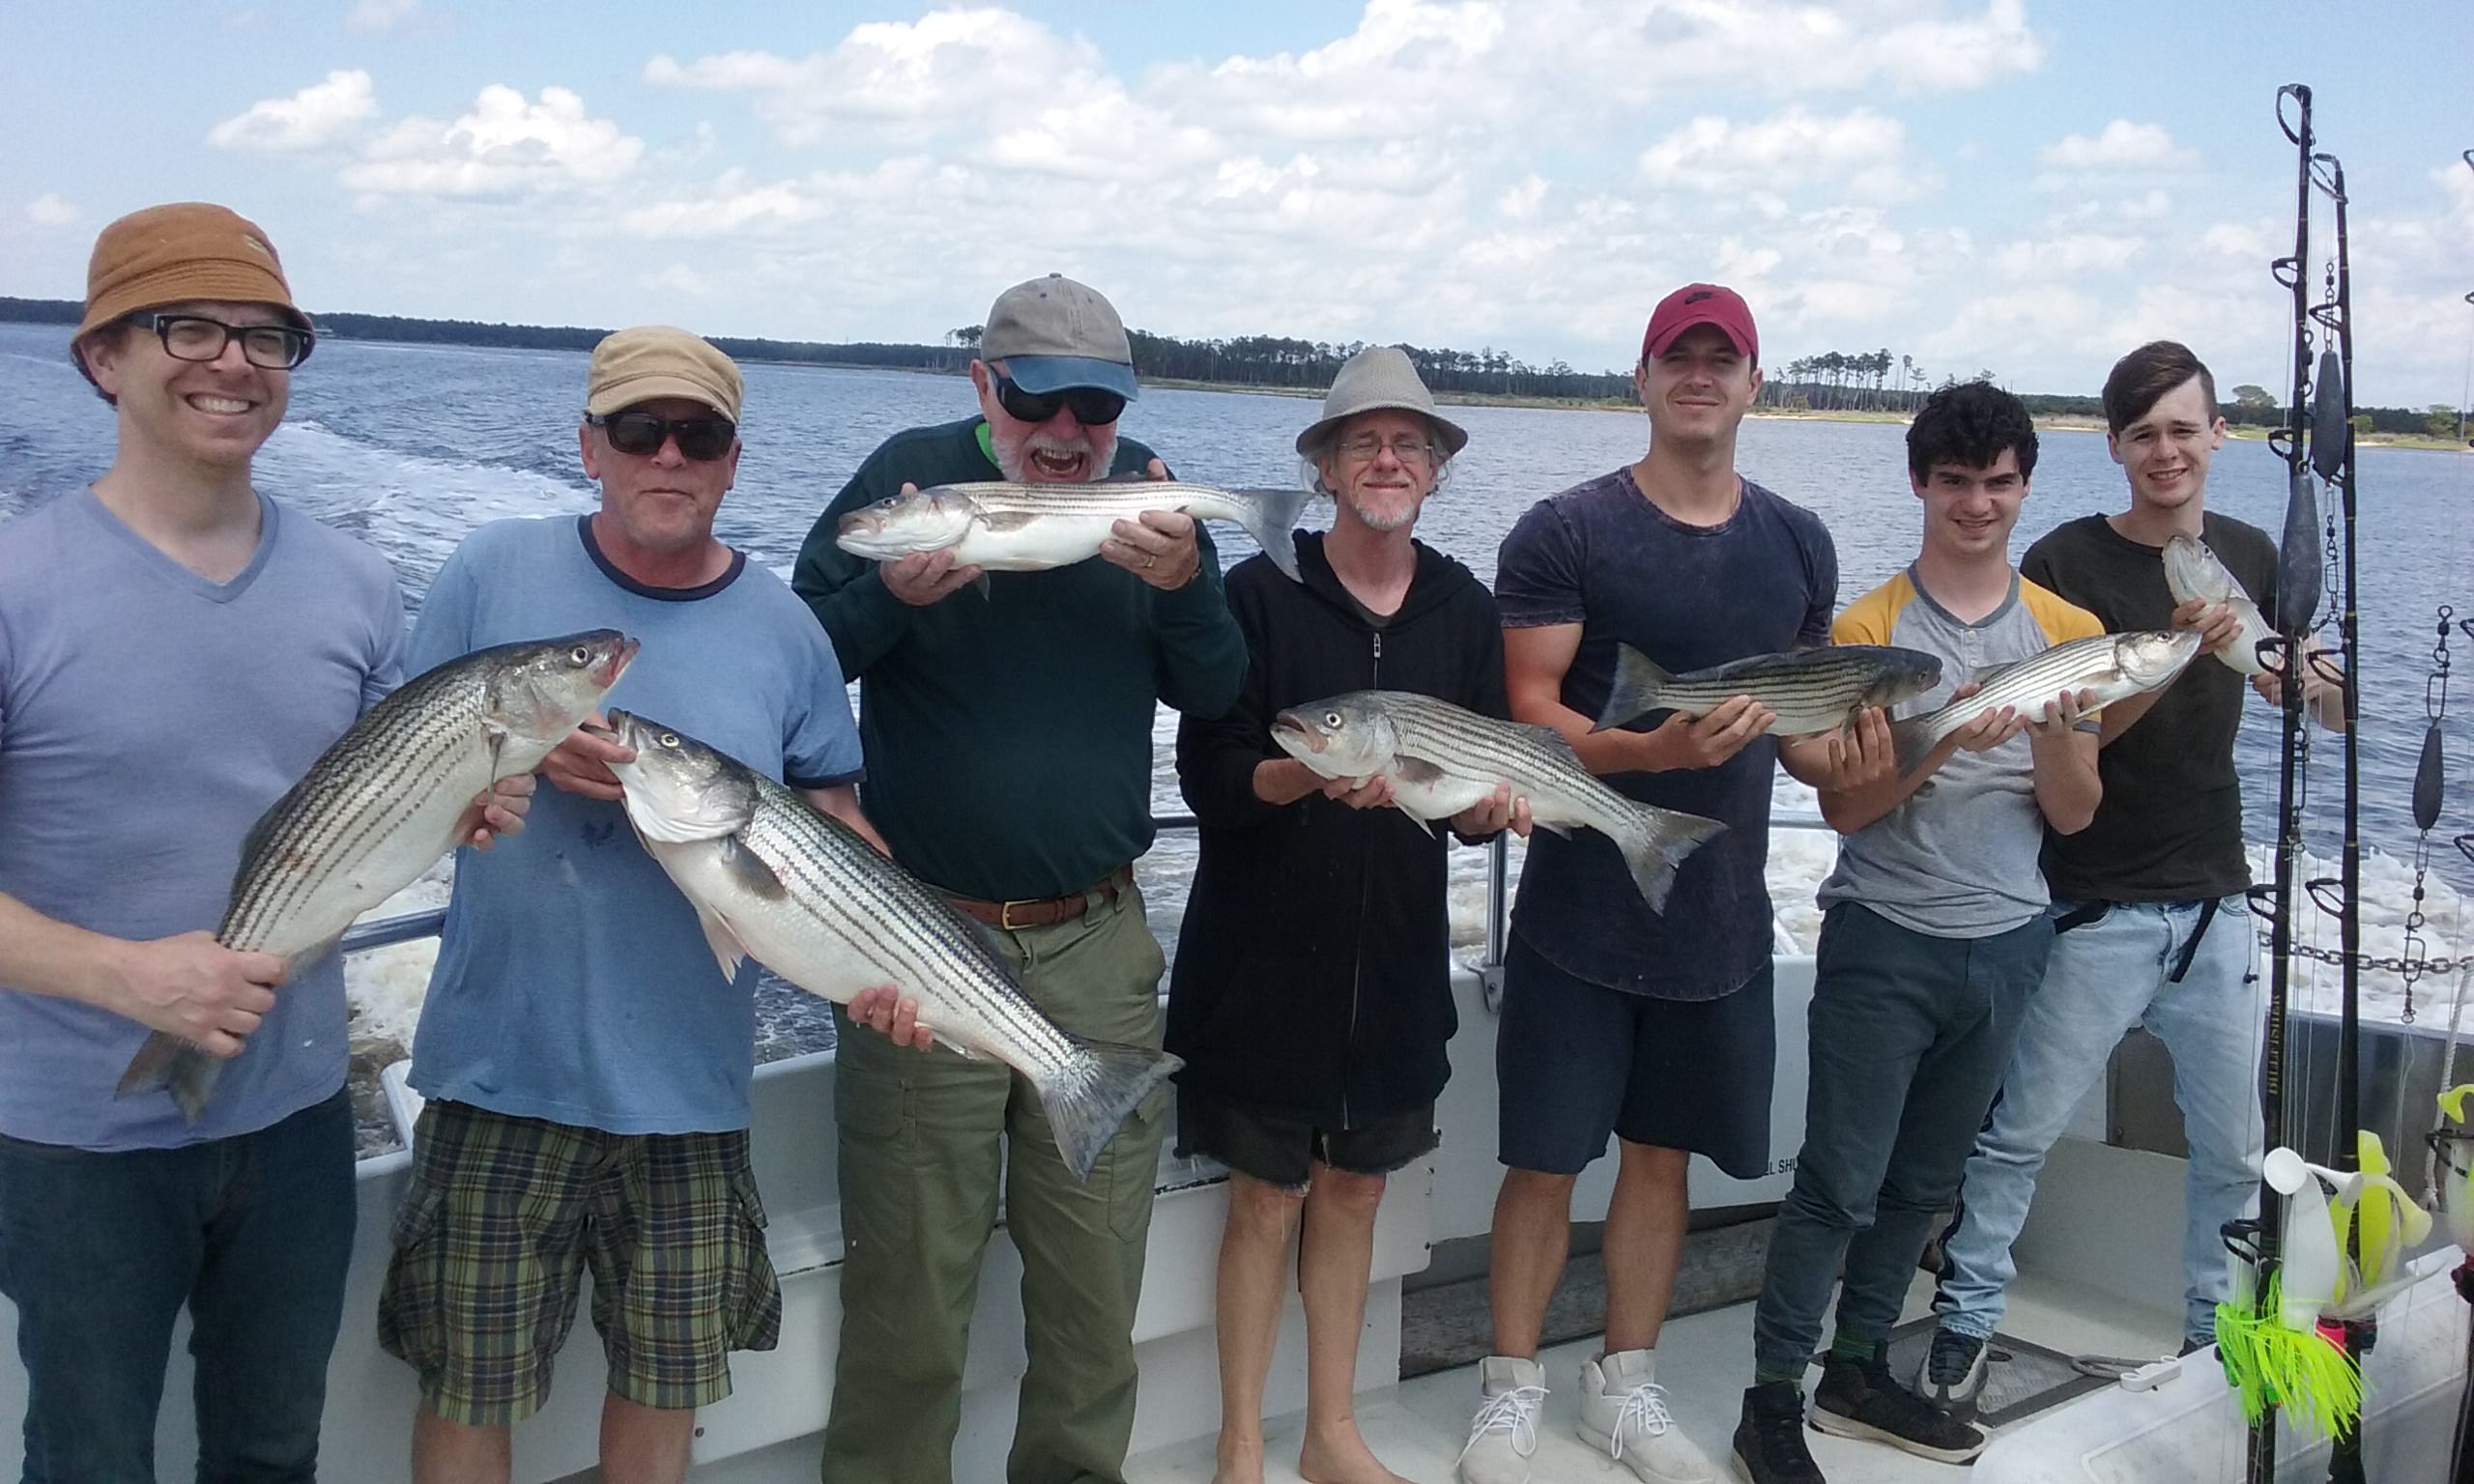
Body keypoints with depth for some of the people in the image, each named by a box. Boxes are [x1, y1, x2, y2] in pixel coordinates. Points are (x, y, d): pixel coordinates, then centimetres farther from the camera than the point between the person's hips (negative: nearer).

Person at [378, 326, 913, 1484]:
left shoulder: (782, 630, 1)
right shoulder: (495, 570, -2)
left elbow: (832, 819, 8)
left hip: (687, 1083, 1)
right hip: (502, 1070, -1)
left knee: (666, 1378, 15)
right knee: (467, 1385, 10)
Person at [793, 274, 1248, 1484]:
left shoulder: (1145, 488, 4)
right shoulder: (913, 470, -3)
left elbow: (1215, 694, 3)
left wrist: (1187, 585, -16)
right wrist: (888, 595, -22)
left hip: (1099, 942, 3)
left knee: (1097, 1269, 12)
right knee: (908, 1277, 6)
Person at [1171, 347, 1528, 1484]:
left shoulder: (1465, 610, 4)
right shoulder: (1259, 593, -7)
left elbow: (1478, 804, 6)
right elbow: (1207, 775, -11)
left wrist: (1493, 804, -16)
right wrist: (1309, 775, -28)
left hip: (1395, 956, 4)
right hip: (1263, 952, -3)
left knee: (1354, 1189, 14)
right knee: (1267, 1198, 5)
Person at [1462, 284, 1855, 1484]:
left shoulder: (1799, 545, 9)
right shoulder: (1565, 532, -6)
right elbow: (1530, 711, -12)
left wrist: (1842, 755, -8)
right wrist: (1654, 749, -29)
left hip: (1720, 914, 4)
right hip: (1581, 913, -4)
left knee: (1662, 1152, 14)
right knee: (1545, 1160, 3)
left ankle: (1625, 1387, 31)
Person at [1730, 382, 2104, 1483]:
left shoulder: (2066, 629, 5)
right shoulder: (1868, 627, -5)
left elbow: (2073, 817, 3)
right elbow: (1844, 808, -9)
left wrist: (2055, 732, -17)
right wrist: (1943, 745, -24)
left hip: (2007, 942, 4)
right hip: (1886, 942, -4)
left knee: (1924, 1181, 15)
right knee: (1840, 1181, -3)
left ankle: (1858, 1371, 30)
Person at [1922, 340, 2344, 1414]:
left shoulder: (2249, 555, 7)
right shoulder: (2066, 564, -9)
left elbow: (2327, 708, 19)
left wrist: (2312, 685, -5)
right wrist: (2175, 659, -27)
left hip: (2217, 903, 5)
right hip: (2097, 911, -5)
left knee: (2235, 1151, 12)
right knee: (2017, 1133, -1)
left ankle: (2216, 1332, 30)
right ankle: (1965, 1324, 15)